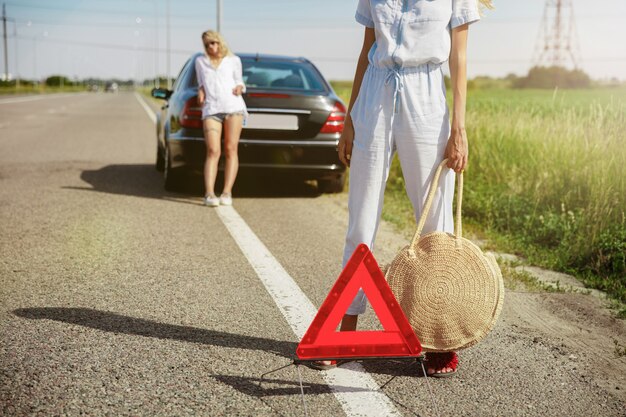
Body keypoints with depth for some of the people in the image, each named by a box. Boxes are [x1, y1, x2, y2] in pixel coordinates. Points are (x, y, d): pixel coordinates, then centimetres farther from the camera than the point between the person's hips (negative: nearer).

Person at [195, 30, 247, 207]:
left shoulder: (233, 60, 19)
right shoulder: (200, 61, 23)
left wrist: (239, 88, 4)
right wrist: (201, 91, 9)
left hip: (233, 106, 0)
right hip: (211, 109, 0)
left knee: (230, 150, -5)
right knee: (213, 152, -13)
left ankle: (227, 192, -5)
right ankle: (209, 194, -21)